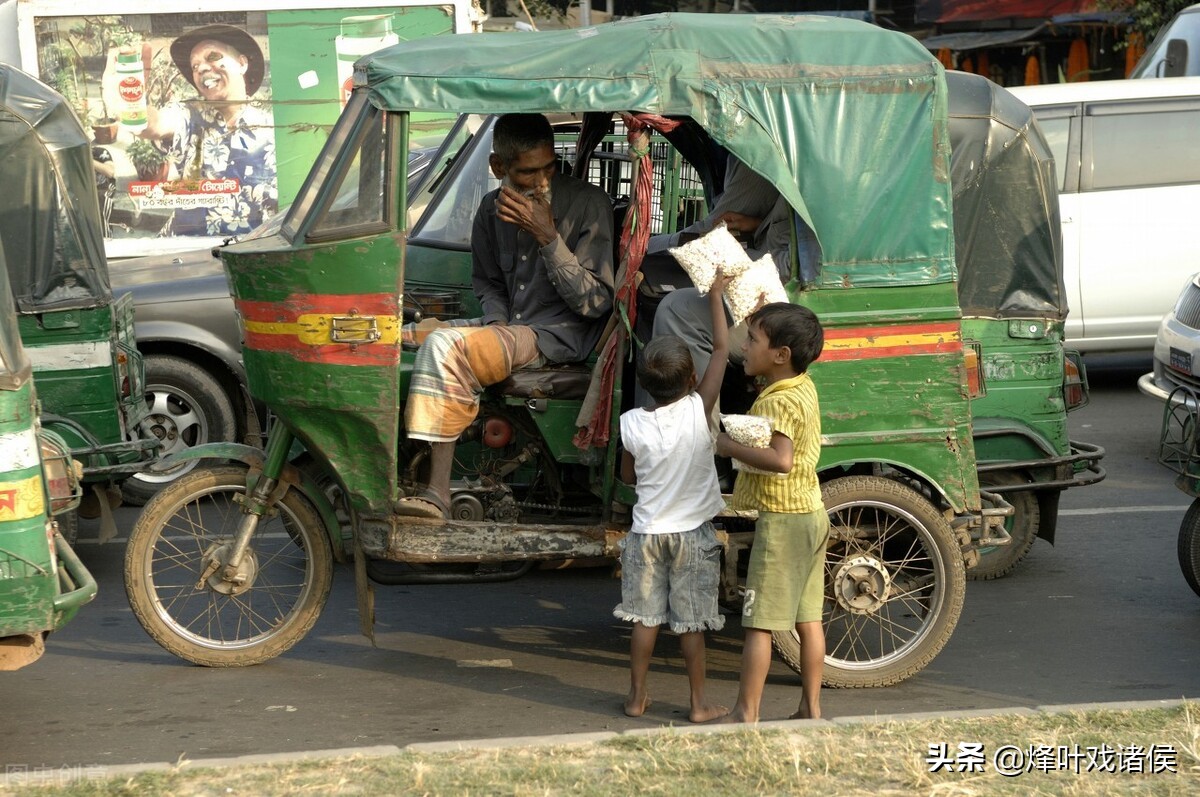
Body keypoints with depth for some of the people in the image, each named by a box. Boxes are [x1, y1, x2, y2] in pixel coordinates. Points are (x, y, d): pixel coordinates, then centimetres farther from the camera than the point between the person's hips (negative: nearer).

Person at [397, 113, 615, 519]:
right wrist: (499, 322, 0)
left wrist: (548, 237, -21)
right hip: (509, 326, 7)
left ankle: (439, 490, -25)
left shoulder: (588, 203, -11)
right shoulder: (493, 209, 7)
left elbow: (596, 302, -14)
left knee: (447, 347, -28)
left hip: (562, 334, -7)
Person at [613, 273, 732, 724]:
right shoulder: (699, 411, -15)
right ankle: (699, 704, 11)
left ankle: (637, 697, 17)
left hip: (647, 532, 2)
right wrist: (716, 295, 3)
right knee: (691, 623, 4)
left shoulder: (632, 423, -10)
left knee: (644, 618, 10)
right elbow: (722, 350, -5)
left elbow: (628, 476, 4)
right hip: (692, 533, -2)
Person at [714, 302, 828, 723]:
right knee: (807, 619, 12)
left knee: (758, 622, -4)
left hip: (781, 519, -9)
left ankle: (745, 714, 0)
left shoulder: (777, 401, -20)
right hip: (811, 514, 9)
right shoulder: (804, 386, 7)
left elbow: (780, 459, -34)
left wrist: (729, 446, -23)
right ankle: (810, 709, 17)